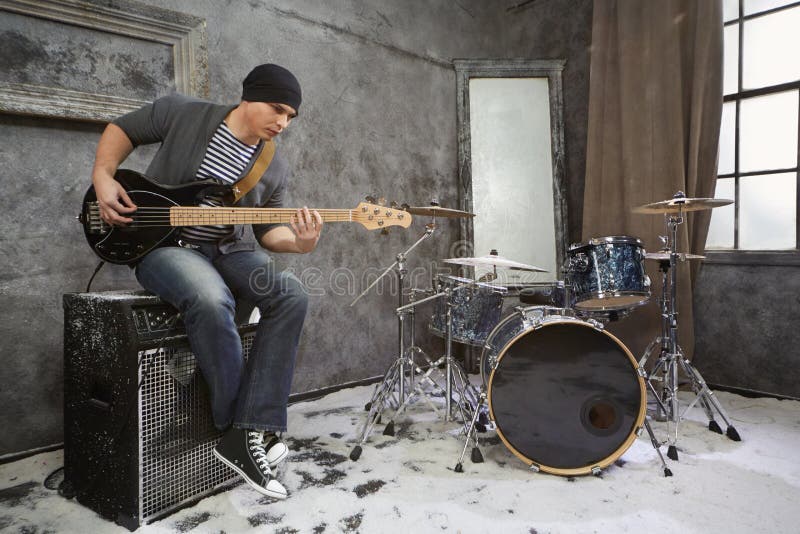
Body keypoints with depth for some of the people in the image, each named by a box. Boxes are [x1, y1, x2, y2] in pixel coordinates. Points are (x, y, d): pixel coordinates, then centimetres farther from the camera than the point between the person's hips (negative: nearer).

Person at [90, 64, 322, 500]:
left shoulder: (275, 169, 4)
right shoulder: (182, 112, -4)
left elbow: (265, 230, 7)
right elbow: (120, 130, 8)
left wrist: (298, 242, -14)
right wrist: (103, 178, -8)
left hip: (226, 247, 4)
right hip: (162, 243, -4)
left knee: (290, 296, -23)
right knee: (212, 300, -37)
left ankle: (246, 434, -23)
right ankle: (244, 428, -18)